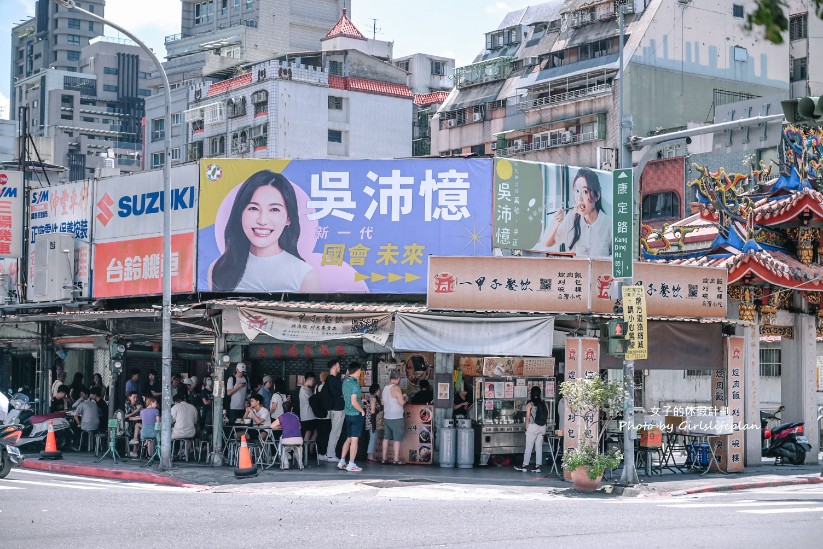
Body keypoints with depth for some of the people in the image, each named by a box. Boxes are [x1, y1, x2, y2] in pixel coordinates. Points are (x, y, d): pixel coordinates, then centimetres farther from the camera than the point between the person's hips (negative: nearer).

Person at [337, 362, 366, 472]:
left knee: (348, 438, 16)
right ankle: (351, 465, -1)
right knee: (354, 439, -3)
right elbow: (354, 402, -23)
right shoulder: (354, 384, -18)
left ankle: (342, 462, 17)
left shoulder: (345, 382, 8)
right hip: (356, 414, -8)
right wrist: (362, 410, -9)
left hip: (348, 414, 8)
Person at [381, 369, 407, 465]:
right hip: (396, 417, -7)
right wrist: (405, 398, 4)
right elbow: (401, 402, -19)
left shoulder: (385, 388, 8)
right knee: (397, 439, -2)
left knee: (386, 438, 11)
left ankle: (384, 458, 14)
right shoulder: (396, 388, -15)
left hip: (386, 417, 7)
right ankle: (396, 459, -3)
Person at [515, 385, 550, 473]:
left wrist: (526, 428, 2)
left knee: (528, 447, 4)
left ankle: (525, 466, 7)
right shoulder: (544, 404, 3)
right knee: (539, 446, 8)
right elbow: (547, 417, 6)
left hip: (533, 426, -4)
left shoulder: (530, 404, -8)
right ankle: (537, 466, 6)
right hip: (542, 427, 4)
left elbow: (528, 418, -7)